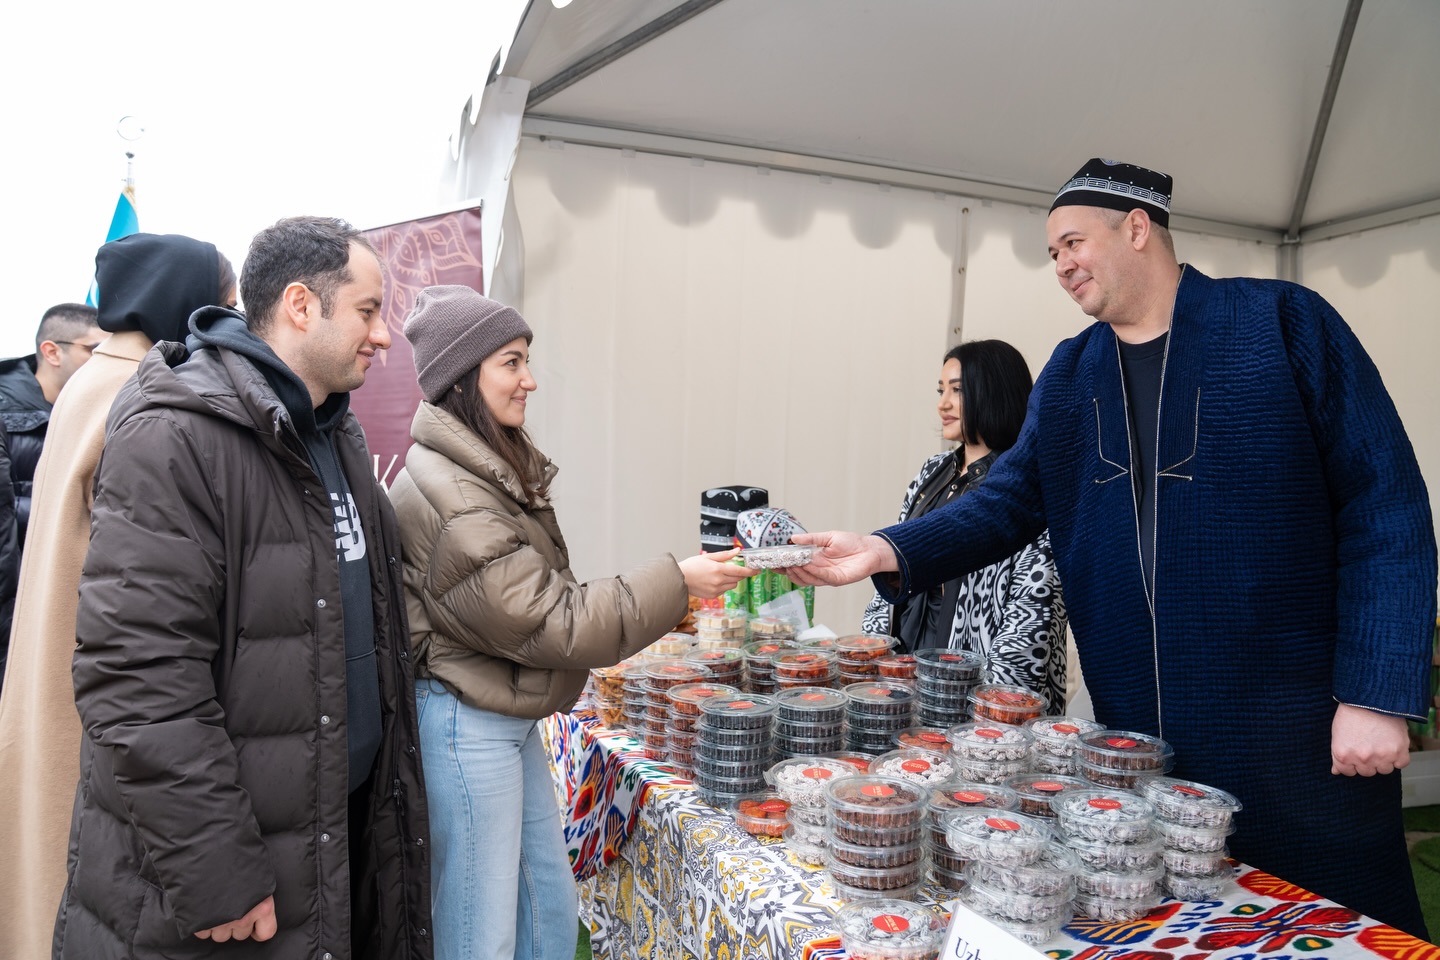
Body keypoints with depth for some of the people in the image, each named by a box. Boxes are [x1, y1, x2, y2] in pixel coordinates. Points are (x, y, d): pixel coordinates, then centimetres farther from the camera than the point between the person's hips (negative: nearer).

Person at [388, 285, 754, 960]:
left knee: (550, 904, 20)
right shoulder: (447, 493, -24)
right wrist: (675, 583, -18)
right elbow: (548, 623, -22)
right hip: (465, 723, -10)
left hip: (509, 716, 10)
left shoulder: (488, 467, 8)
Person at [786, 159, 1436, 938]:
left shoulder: (1282, 321, -5)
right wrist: (889, 552, -12)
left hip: (1298, 731, -4)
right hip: (1135, 732, 4)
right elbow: (1010, 500, 5)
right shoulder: (1069, 375, 10)